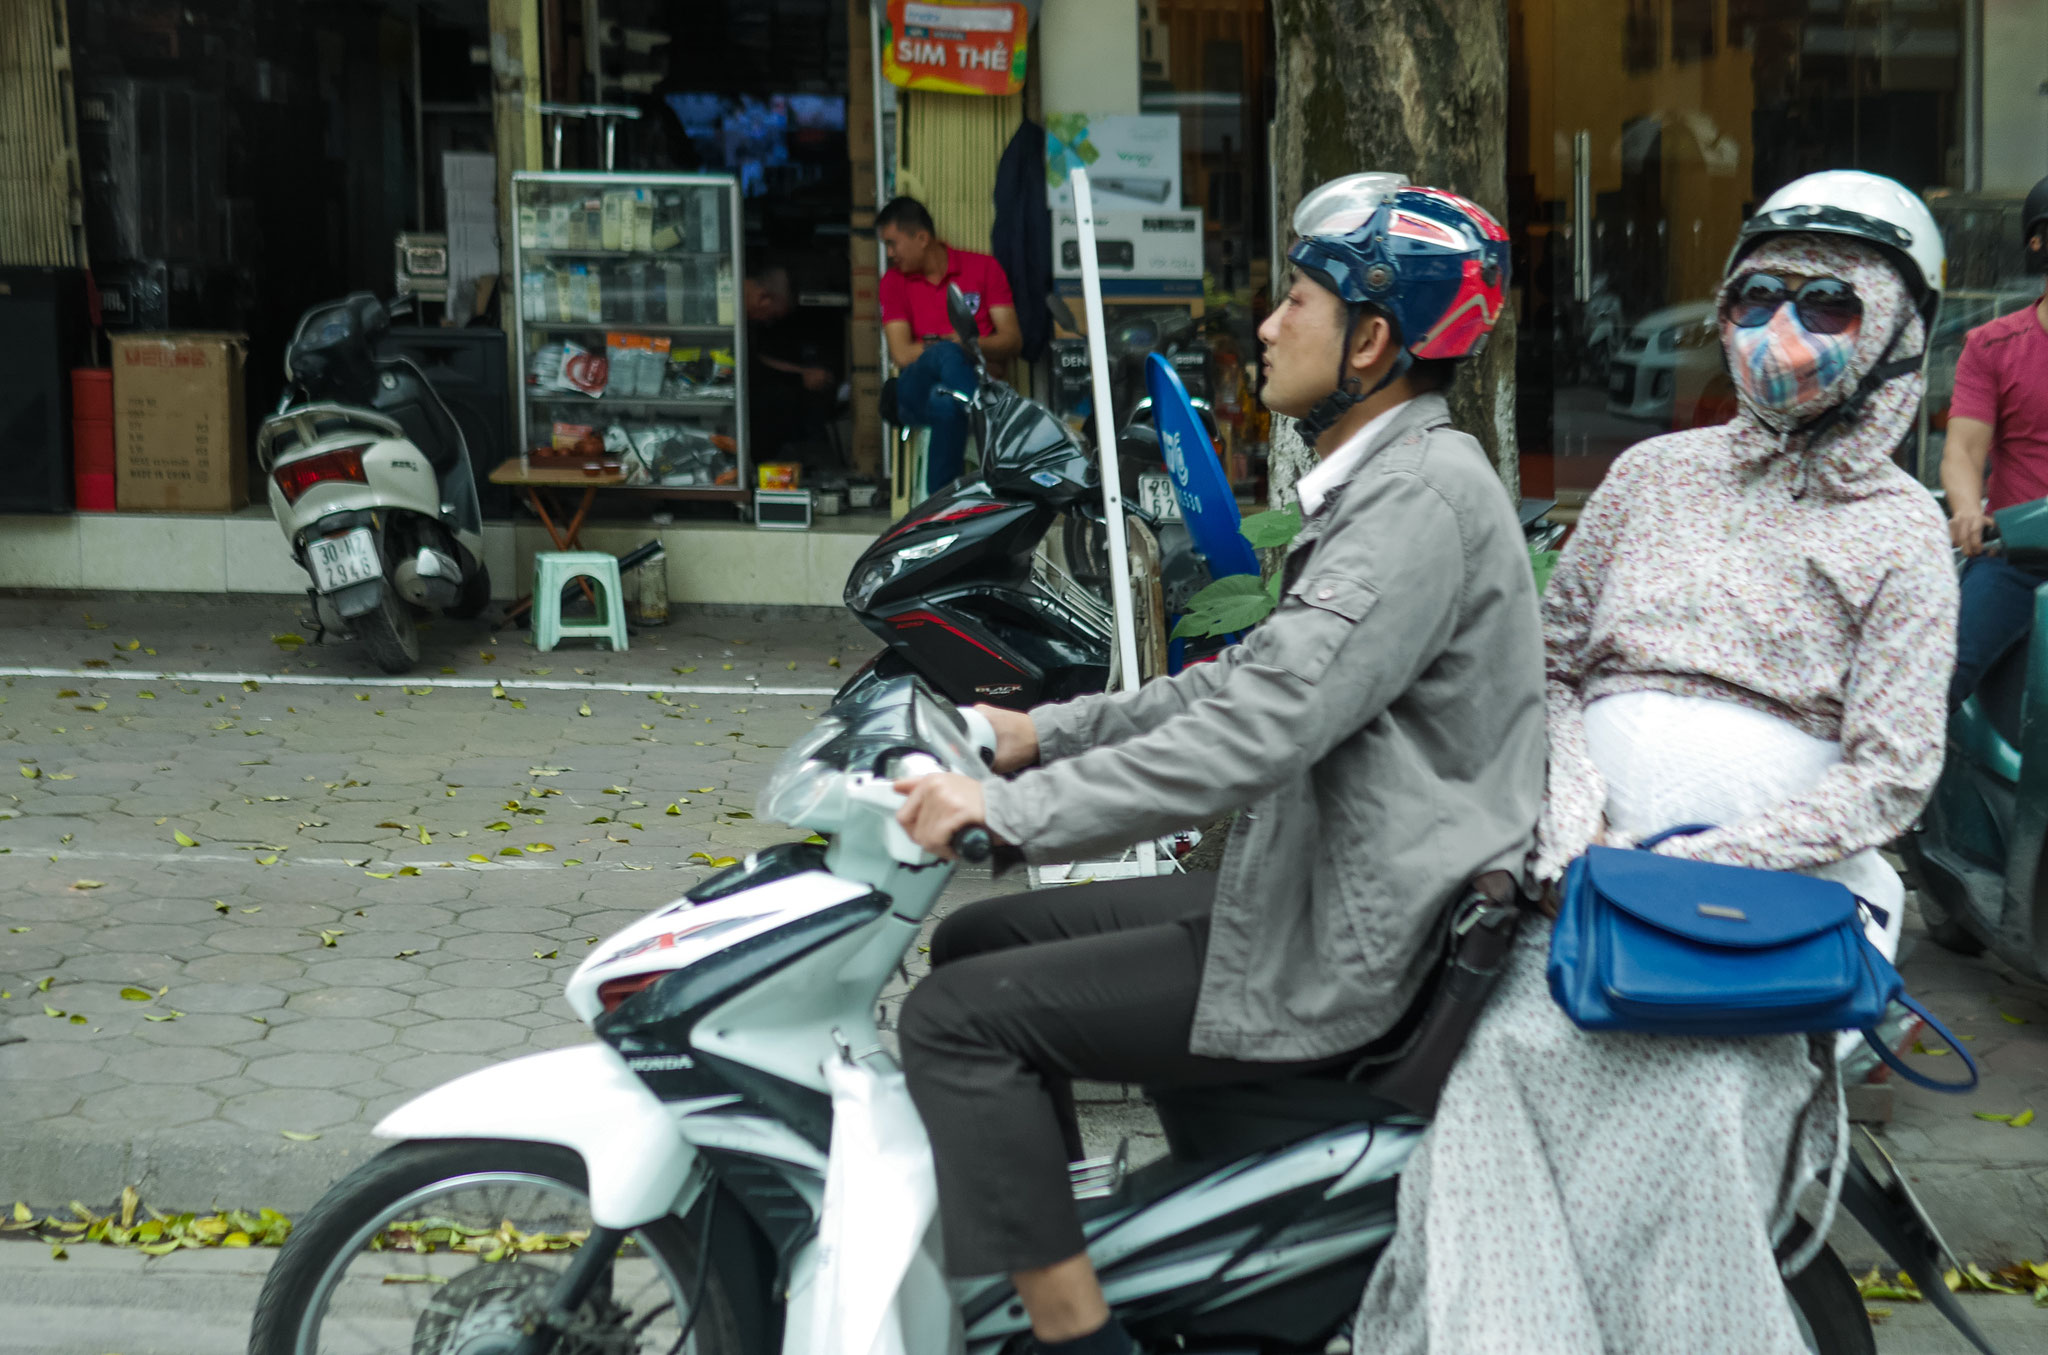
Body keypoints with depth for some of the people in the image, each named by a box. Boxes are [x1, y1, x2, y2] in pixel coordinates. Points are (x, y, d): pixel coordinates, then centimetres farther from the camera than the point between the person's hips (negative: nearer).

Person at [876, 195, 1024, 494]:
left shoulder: (983, 268, 10)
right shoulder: (893, 282, 12)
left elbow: (1013, 340, 2)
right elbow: (902, 354, -1)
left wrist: (969, 346, -16)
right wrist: (959, 350, -7)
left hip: (975, 381, 0)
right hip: (916, 392, 0)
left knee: (945, 403, -39)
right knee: (948, 354, -36)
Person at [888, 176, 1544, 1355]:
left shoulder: (1424, 496, -20)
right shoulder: (1378, 483, 14)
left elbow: (1256, 736, -28)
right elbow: (1250, 682, 19)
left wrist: (1016, 808, -24)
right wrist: (1046, 734, 13)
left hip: (1347, 954, -10)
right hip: (1322, 899, 10)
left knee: (957, 1022, -14)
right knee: (980, 942, 14)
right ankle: (1046, 1216, 23)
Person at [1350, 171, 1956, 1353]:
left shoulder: (1901, 531, 7)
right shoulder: (1658, 475, 18)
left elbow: (1891, 775, -1)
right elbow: (1553, 660, 17)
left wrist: (1714, 862, -13)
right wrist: (1570, 815, -2)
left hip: (1782, 874, -3)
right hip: (1603, 850, 3)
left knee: (1689, 1099, -32)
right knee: (1518, 1050, -28)